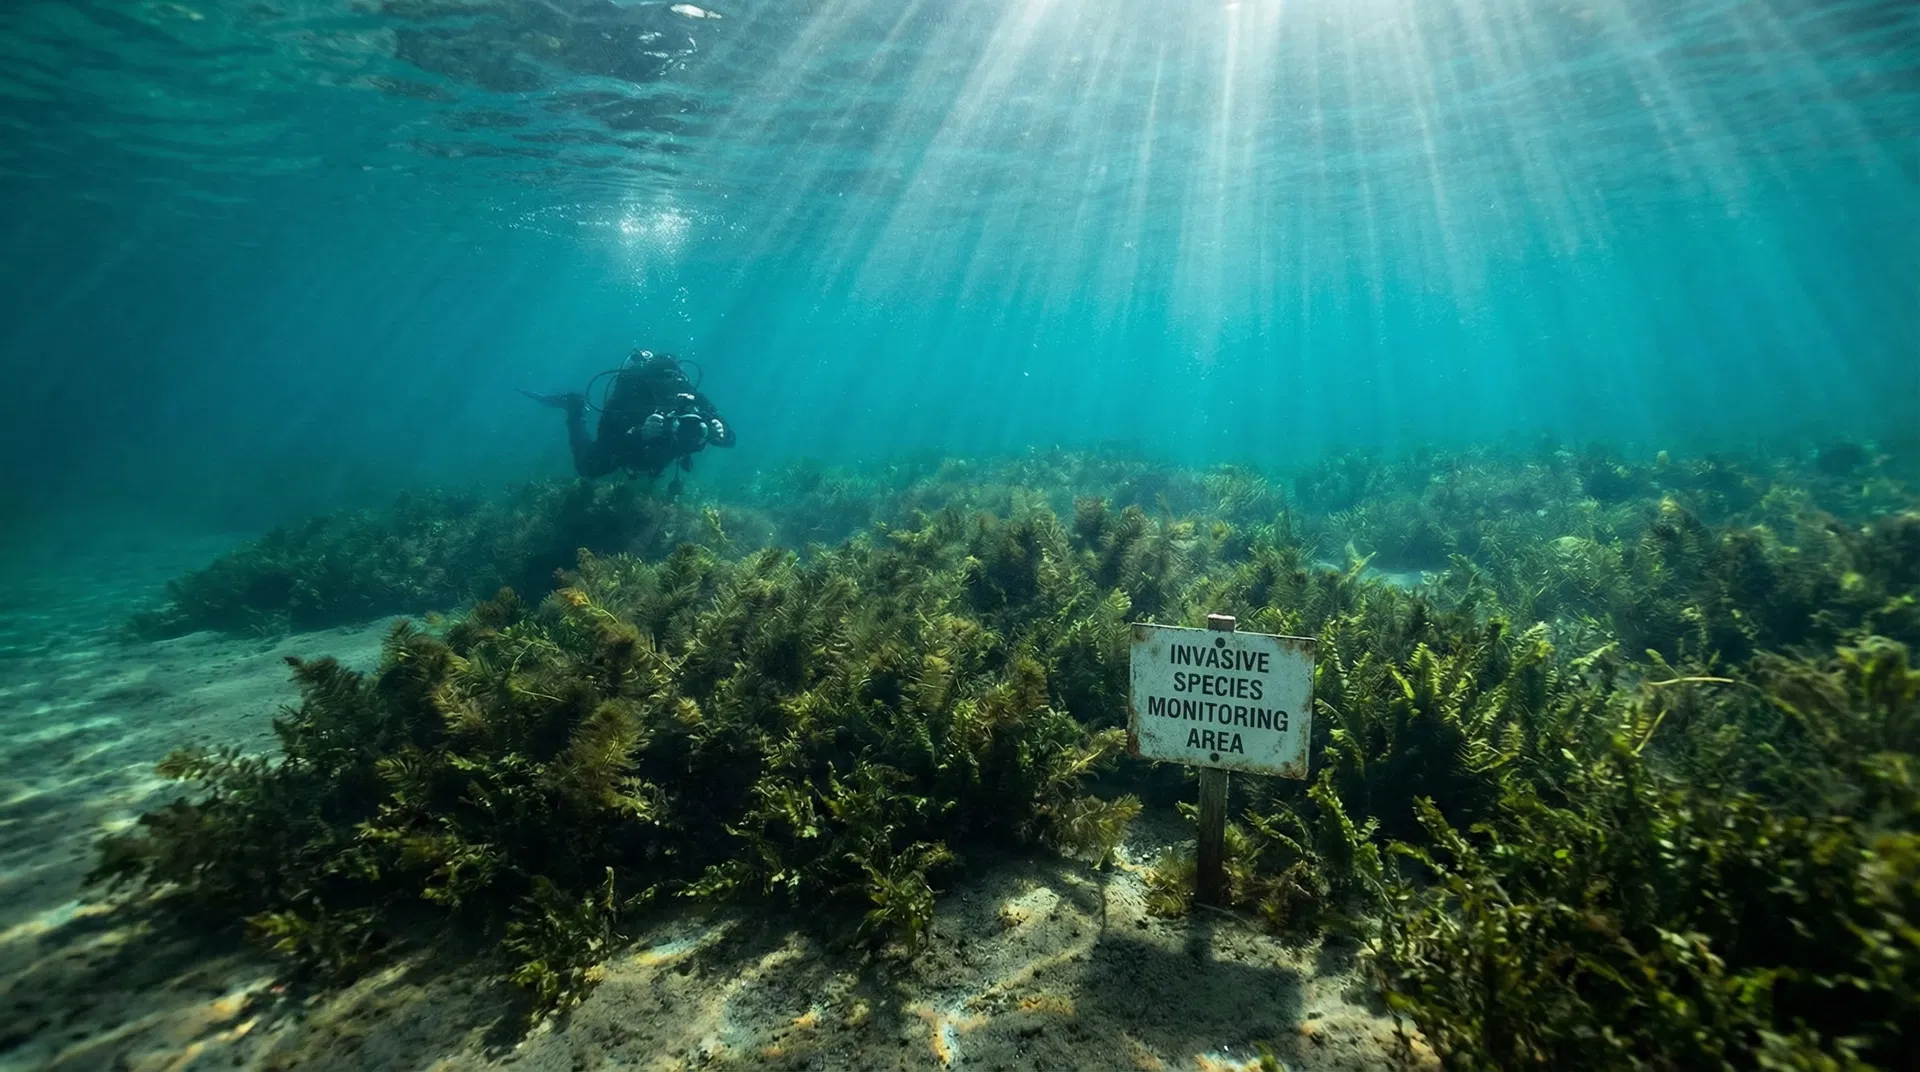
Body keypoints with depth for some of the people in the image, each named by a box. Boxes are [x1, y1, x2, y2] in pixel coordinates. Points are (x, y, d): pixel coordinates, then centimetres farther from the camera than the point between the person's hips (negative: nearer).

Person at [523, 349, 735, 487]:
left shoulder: (690, 397, -35)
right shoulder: (626, 397, -42)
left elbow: (729, 436, -30)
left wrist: (719, 432, -56)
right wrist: (639, 433, -65)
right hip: (622, 444, -3)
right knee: (587, 467, 21)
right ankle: (575, 408, 35)